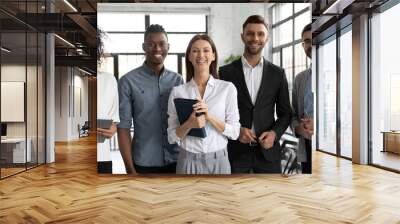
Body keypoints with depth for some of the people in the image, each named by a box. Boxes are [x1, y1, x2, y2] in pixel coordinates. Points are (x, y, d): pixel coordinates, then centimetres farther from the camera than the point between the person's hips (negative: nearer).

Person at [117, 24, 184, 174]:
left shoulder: (177, 80, 3)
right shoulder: (128, 81, -6)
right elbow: (123, 128, -7)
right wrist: (130, 169, -10)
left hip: (176, 161, 3)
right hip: (144, 163, -3)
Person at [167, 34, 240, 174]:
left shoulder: (228, 88, -4)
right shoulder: (177, 91, -3)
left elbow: (234, 133, -4)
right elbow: (172, 137, -1)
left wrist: (210, 117, -17)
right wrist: (189, 124, -19)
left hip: (218, 160, 0)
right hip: (188, 161, 0)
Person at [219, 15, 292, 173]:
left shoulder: (277, 73, 3)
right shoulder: (225, 72, -1)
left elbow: (285, 113, 8)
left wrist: (275, 133, -9)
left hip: (267, 149, 2)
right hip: (235, 150, -1)